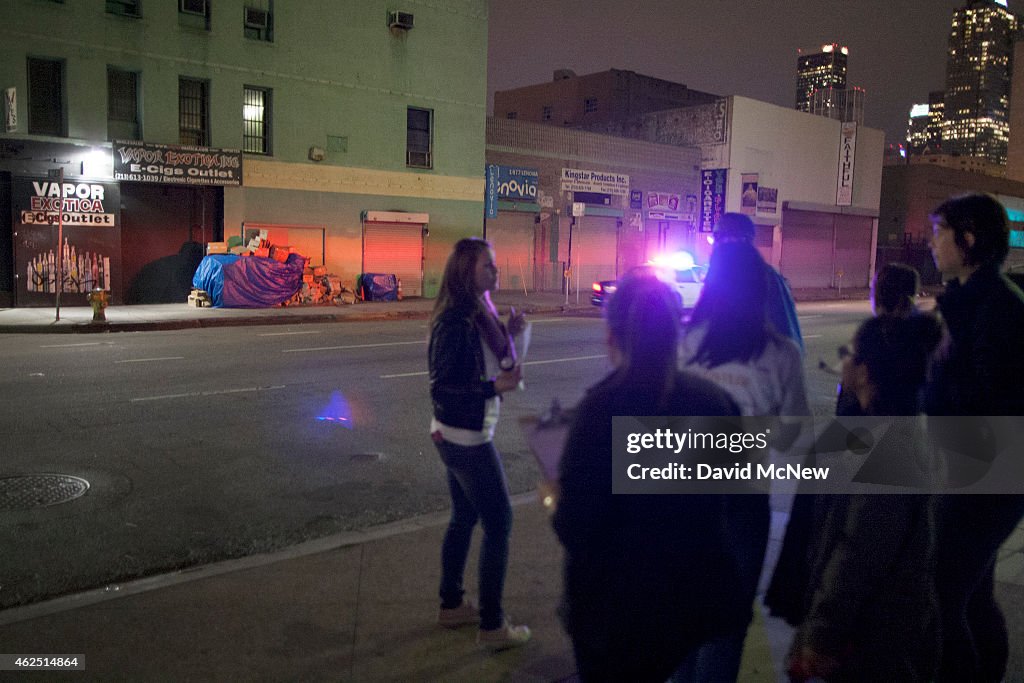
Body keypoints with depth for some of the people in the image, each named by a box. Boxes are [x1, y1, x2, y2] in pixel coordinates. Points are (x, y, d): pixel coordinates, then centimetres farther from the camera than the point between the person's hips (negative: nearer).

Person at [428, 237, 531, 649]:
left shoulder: (477, 315, 6)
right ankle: (492, 626, 9)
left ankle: (451, 605, 32)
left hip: (458, 435, 9)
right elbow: (441, 387, -22)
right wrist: (496, 387, -30)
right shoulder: (454, 322, -22)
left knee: (465, 516, 18)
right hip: (466, 437, -9)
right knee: (498, 521, -1)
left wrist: (507, 335, 1)